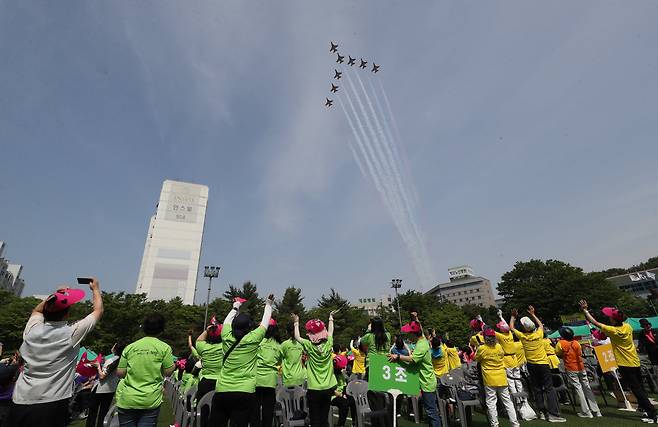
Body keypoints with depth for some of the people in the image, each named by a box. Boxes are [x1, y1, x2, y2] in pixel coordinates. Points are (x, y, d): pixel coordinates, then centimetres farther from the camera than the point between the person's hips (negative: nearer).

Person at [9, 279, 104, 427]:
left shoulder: (32, 328, -3)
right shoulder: (72, 333, -13)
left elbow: (37, 310, 23)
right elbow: (99, 311, 3)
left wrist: (56, 295, 22)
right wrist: (95, 289, 15)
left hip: (20, 404, 5)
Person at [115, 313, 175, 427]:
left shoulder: (130, 347, 1)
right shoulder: (164, 348, -6)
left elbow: (120, 373, 3)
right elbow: (168, 372, -5)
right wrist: (174, 365, 15)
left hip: (127, 400, 3)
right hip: (150, 401, -3)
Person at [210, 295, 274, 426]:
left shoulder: (227, 337, -1)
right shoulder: (253, 339, -8)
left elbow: (226, 321, 19)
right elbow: (265, 322, 6)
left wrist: (235, 307, 35)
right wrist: (268, 305, 22)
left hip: (221, 391, 3)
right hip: (245, 393, -3)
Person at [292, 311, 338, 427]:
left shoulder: (309, 345, -16)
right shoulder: (328, 344, -7)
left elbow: (297, 337, 0)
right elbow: (330, 331, 13)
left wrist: (296, 323, 12)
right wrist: (331, 318, 28)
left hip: (314, 389, -3)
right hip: (328, 388, 3)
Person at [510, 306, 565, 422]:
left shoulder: (522, 336, -10)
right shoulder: (538, 334, -9)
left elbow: (511, 327, 8)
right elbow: (540, 324, 14)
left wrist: (513, 316, 18)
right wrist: (533, 314, 22)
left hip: (531, 365, 1)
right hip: (543, 364, -1)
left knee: (537, 389, 11)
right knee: (549, 388, 1)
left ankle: (542, 412, 15)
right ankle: (553, 414, -4)